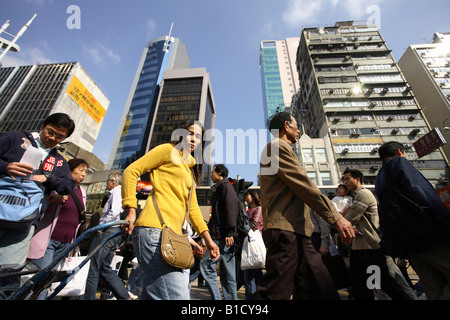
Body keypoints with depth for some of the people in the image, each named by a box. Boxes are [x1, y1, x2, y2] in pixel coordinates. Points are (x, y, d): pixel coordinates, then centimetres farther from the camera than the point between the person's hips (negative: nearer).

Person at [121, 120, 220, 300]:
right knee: (177, 295, -15)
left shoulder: (190, 171, 26)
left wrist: (208, 239, 15)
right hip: (154, 229, -8)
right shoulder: (168, 150, 6)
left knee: (153, 293, 12)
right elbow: (131, 171, 0)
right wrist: (131, 210, -9)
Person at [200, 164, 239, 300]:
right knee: (227, 274, 11)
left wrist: (229, 232, -23)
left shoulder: (225, 186, -3)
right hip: (224, 237, 10)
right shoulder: (219, 188, 25)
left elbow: (231, 209, -17)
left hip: (224, 237, -10)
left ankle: (216, 298, -5)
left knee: (205, 265, -9)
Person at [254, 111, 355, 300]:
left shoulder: (281, 148, 27)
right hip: (285, 229, -11)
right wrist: (335, 217, -13)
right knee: (276, 292, -8)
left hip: (296, 230, 11)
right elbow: (304, 185, -15)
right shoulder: (277, 146, -5)